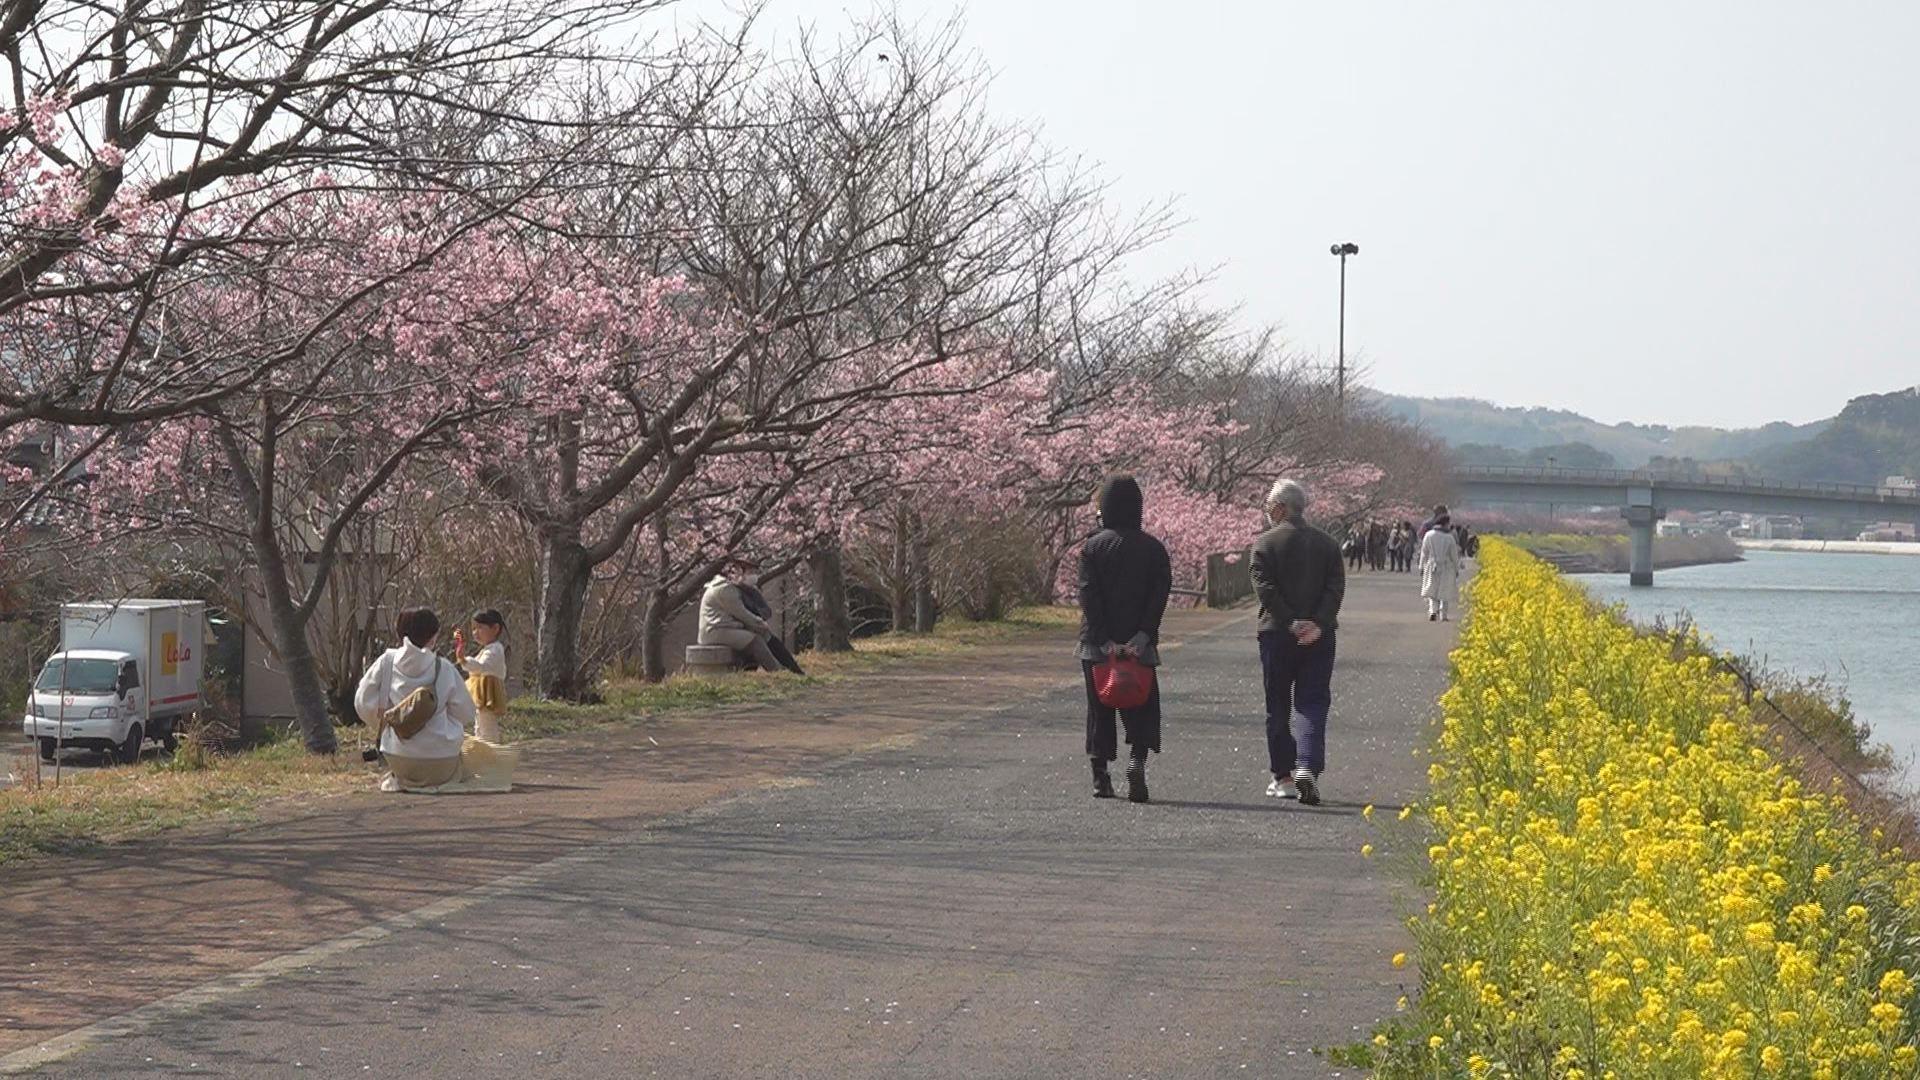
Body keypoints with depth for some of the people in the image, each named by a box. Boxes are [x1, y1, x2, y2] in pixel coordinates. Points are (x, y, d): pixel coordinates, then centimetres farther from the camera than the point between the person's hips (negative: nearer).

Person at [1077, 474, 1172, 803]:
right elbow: (1160, 594, -7)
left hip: (1097, 644, 0)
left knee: (1099, 710, 9)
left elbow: (1088, 596, -8)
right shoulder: (1153, 548, 3)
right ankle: (1137, 758, -19)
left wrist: (1103, 640, -11)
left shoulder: (1093, 547, 0)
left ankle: (1100, 776, 8)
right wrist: (1143, 636, -11)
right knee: (1142, 708, 5)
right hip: (1140, 644, 0)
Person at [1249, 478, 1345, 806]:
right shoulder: (1326, 543, 6)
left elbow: (1265, 588, -14)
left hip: (1277, 634, -2)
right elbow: (1337, 587, -4)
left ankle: (1283, 777, 13)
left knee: (1277, 706, 10)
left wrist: (1291, 623, -13)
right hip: (1319, 637, 2)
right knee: (1312, 704, 2)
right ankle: (1307, 768, -18)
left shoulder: (1265, 543, -4)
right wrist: (1318, 624, -11)